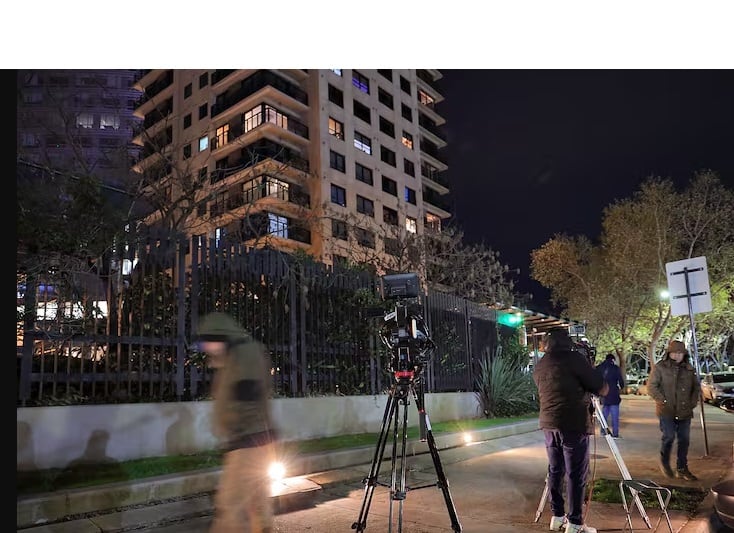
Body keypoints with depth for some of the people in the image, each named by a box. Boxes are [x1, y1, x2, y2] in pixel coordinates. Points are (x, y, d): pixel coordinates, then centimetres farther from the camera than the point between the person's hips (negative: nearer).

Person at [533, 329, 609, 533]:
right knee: (576, 474, 0)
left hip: (548, 424, 7)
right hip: (573, 425, -6)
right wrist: (591, 371, 13)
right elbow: (602, 389, -6)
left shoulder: (539, 366, 11)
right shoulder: (574, 358, -9)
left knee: (555, 470, 14)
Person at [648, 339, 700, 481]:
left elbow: (696, 387, 20)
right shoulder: (660, 367, -5)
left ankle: (682, 469, 20)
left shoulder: (689, 369, 9)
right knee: (669, 436, -12)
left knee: (684, 440, 7)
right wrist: (663, 401, -12)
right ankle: (664, 462, 13)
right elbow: (651, 387, -5)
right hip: (666, 411, -4)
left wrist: (693, 403, 7)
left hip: (684, 411, 5)